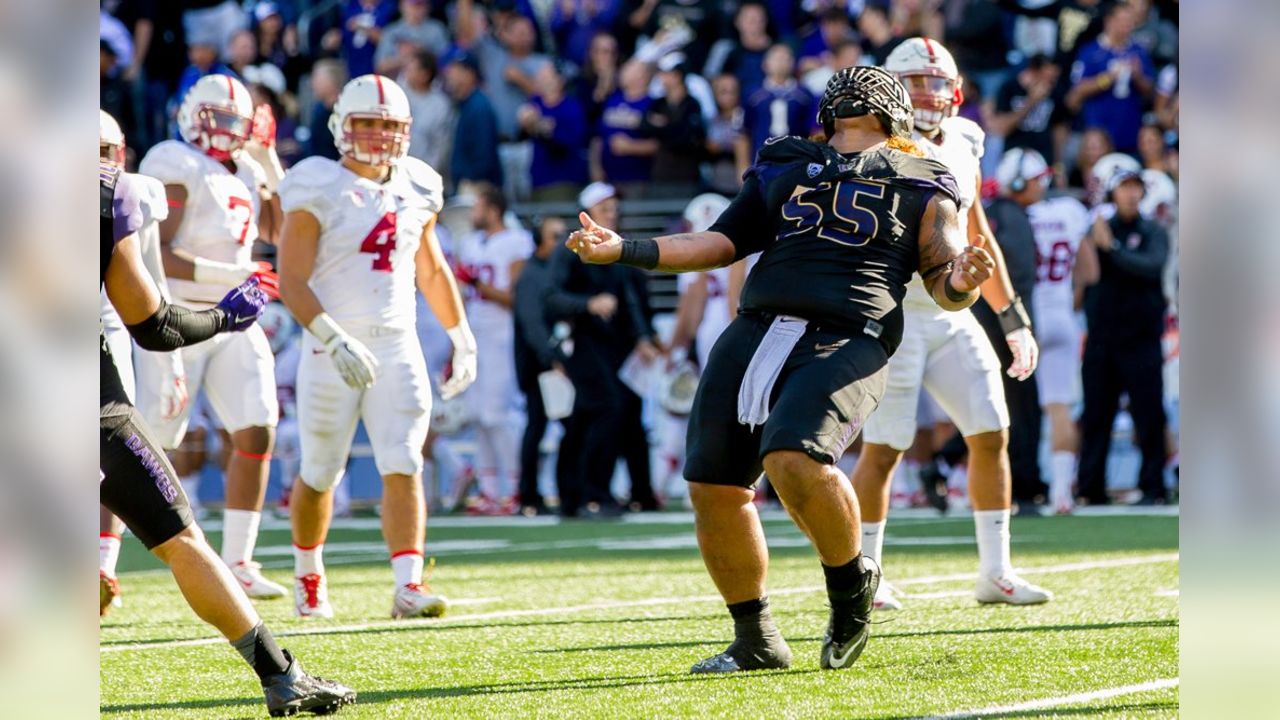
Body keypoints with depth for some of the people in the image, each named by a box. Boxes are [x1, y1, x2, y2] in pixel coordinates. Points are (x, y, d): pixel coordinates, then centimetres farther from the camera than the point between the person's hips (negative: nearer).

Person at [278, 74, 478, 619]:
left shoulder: (415, 191, 8)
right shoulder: (319, 192, -9)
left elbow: (431, 271, 22)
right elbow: (292, 283, -14)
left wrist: (462, 340, 20)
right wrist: (334, 340, -26)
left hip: (398, 349, 3)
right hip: (333, 352, -3)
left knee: (403, 469, -10)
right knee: (320, 474, 8)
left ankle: (408, 587, -17)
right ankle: (308, 575, 31)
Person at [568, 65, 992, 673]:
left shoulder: (920, 186, 15)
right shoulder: (784, 169, 25)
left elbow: (943, 280, 9)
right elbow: (721, 244, 23)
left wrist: (960, 284, -15)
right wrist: (623, 250, 13)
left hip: (846, 339, -5)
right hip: (758, 328, 5)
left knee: (795, 462, -29)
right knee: (714, 486, -1)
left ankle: (852, 581, -1)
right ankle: (755, 641, 17)